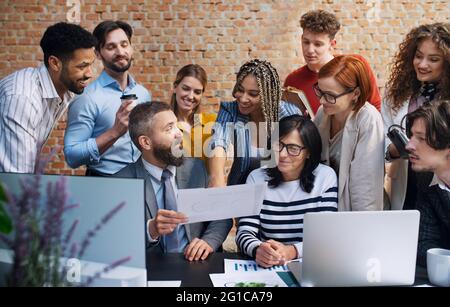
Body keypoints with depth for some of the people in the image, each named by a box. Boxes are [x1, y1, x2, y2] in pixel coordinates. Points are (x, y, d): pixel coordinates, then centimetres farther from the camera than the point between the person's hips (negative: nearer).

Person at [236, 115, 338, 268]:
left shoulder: (325, 176, 0)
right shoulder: (257, 178, 3)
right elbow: (245, 232, -4)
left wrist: (292, 251, -24)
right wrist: (258, 250, -27)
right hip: (265, 267, 1)